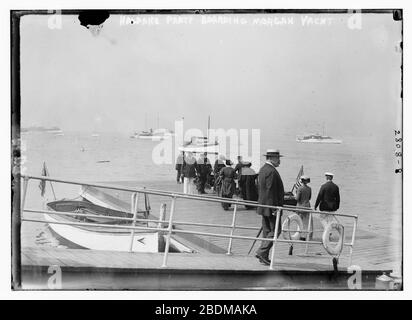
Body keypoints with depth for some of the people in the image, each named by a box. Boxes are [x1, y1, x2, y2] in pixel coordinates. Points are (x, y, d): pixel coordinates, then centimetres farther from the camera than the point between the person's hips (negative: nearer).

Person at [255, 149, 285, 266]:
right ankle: (262, 252, -8)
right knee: (275, 230, -4)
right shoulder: (271, 172, -17)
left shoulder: (263, 169, 14)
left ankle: (264, 258, 14)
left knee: (267, 231, 12)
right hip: (271, 206, -10)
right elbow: (271, 191, -21)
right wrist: (274, 208, -20)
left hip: (264, 206, 10)